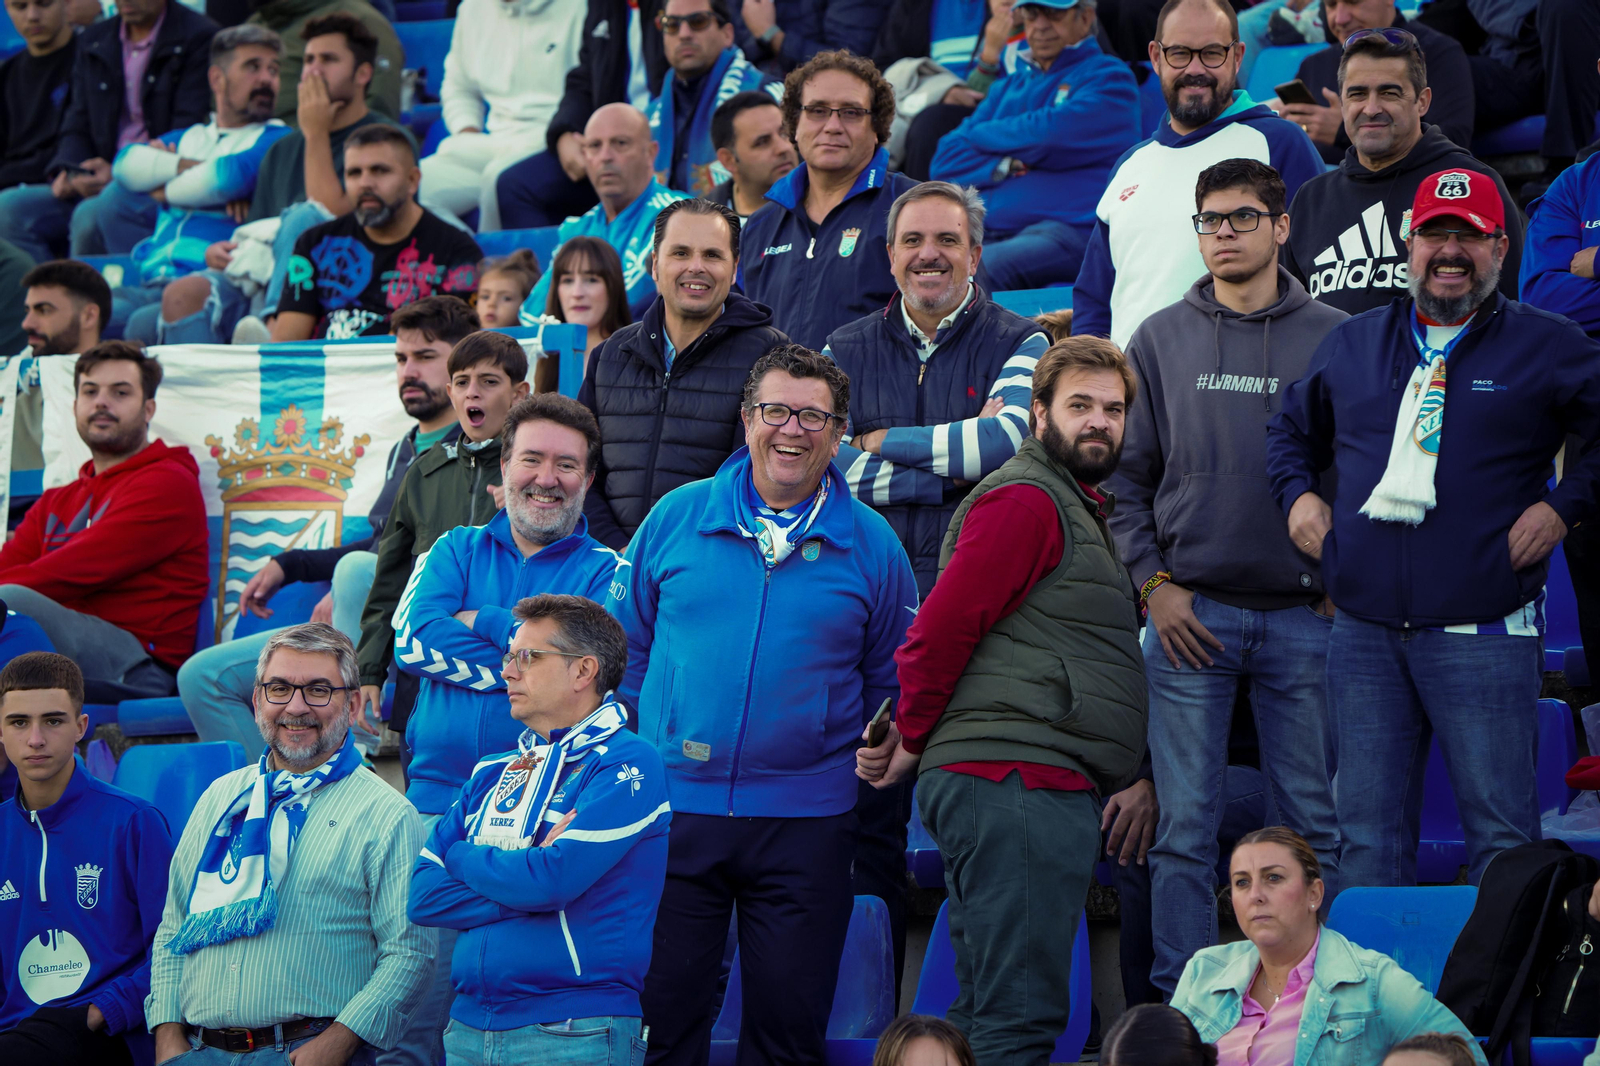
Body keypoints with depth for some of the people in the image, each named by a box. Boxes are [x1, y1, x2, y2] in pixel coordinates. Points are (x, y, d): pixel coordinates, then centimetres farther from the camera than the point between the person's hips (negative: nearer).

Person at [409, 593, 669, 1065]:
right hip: (469, 1026, 6)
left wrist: (463, 857, 0)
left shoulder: (627, 765, -7)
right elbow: (423, 895, 4)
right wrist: (527, 884, -11)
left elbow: (551, 880, -19)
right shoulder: (493, 773, 15)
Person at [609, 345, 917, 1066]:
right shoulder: (676, 518, 4)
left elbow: (893, 678, 13)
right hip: (672, 810, 0)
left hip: (806, 823, 0)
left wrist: (877, 755, 4)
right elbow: (626, 645, 12)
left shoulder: (869, 544, 3)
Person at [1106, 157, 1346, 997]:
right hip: (1191, 612, 0)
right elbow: (1124, 475, 9)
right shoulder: (1161, 340, 7)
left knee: (1312, 823, 3)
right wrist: (1153, 582, -1)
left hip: (1306, 618, 0)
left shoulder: (1333, 339, 5)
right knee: (1184, 825, -1)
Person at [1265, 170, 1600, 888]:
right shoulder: (1350, 345, 15)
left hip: (1484, 637, -4)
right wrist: (1299, 494, 14)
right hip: (1363, 636, 4)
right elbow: (1292, 429, 31)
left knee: (1502, 835, -4)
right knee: (1367, 832, 6)